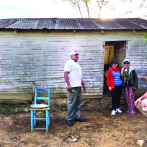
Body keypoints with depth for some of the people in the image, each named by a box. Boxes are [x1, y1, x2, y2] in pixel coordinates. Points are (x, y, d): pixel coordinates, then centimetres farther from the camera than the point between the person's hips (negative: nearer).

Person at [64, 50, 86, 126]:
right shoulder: (69, 63, -7)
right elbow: (65, 74, -16)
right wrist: (68, 84, -24)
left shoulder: (77, 64, 23)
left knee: (78, 103, 12)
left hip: (78, 86, 9)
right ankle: (68, 119, 2)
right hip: (72, 87, -9)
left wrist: (83, 84, 25)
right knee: (71, 103, -7)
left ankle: (77, 117, 22)